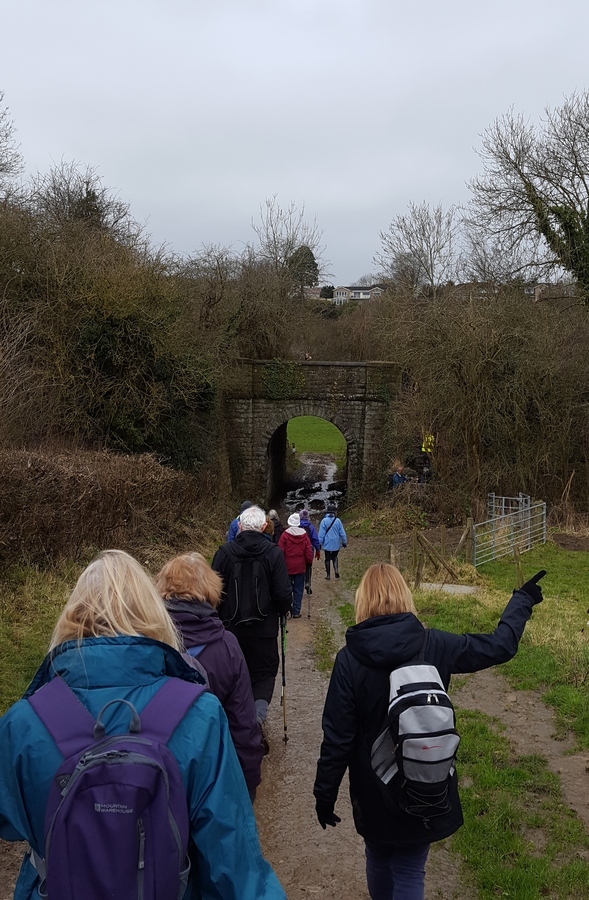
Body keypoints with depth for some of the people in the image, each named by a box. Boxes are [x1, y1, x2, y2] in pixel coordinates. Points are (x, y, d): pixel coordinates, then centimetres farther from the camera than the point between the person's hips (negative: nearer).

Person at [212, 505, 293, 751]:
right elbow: (283, 593, -10)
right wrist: (283, 611, 11)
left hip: (231, 626, 1)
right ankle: (259, 714, -13)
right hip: (264, 628, -1)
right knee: (264, 673, 10)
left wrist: (220, 617, 13)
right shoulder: (274, 553, -8)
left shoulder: (224, 552, -5)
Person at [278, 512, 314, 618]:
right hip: (300, 567, 2)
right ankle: (296, 611, 9)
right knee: (298, 589, 8)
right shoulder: (304, 535, -2)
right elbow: (309, 552, -1)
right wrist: (309, 562, 14)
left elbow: (280, 551, -9)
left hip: (287, 566, -2)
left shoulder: (285, 535, -9)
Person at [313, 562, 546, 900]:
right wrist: (521, 602, 14)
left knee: (379, 862, 25)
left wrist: (325, 795, -2)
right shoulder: (434, 646, -14)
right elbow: (500, 645, -2)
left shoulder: (350, 659, -19)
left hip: (374, 793, 0)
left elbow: (337, 738, -15)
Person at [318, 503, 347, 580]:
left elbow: (321, 533, -8)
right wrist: (344, 542, 11)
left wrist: (320, 543, 0)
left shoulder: (324, 521, -11)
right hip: (336, 544, 2)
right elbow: (342, 533, 0)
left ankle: (328, 575, 14)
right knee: (335, 557, 20)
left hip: (327, 544, -2)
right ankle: (336, 570, -2)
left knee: (327, 559, 10)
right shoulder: (337, 521, -6)